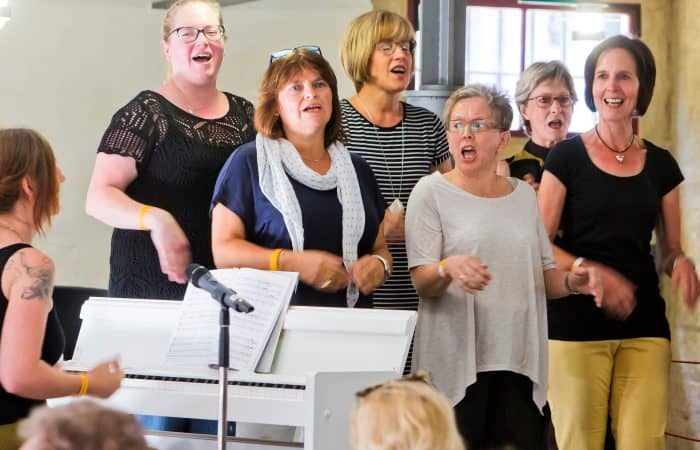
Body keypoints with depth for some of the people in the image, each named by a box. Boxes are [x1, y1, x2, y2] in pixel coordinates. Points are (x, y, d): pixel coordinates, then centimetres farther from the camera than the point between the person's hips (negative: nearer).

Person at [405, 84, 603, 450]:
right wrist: (448, 269, -27)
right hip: (457, 362, -4)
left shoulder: (523, 194, 15)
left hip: (520, 362, 4)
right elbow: (421, 281, -5)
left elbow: (544, 275, 20)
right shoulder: (432, 192, 2)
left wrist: (572, 282, -1)